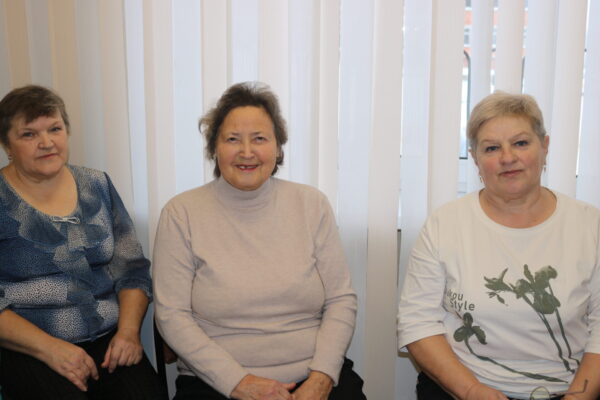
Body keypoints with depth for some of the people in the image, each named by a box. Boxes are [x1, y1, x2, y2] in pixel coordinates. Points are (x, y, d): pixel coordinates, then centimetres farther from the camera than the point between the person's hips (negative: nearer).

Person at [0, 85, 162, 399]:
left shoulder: (97, 186, 9)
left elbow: (132, 269, 9)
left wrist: (129, 330, -6)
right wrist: (48, 348, -16)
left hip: (110, 341, 3)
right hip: (28, 351, -2)